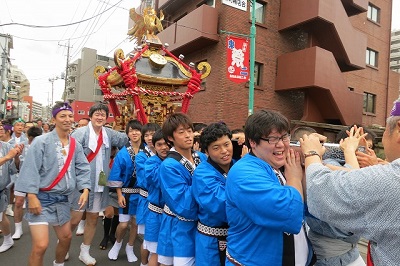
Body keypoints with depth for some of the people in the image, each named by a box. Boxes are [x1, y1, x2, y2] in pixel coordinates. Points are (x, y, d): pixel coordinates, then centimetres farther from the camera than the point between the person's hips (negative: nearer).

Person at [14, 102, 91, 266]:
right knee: (40, 245, -12)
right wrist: (31, 196, -20)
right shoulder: (41, 142, -12)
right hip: (42, 198, -6)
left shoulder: (75, 145, 5)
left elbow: (82, 169, 4)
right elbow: (30, 169, -15)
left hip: (62, 199, 6)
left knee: (66, 237, 19)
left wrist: (85, 189, -9)